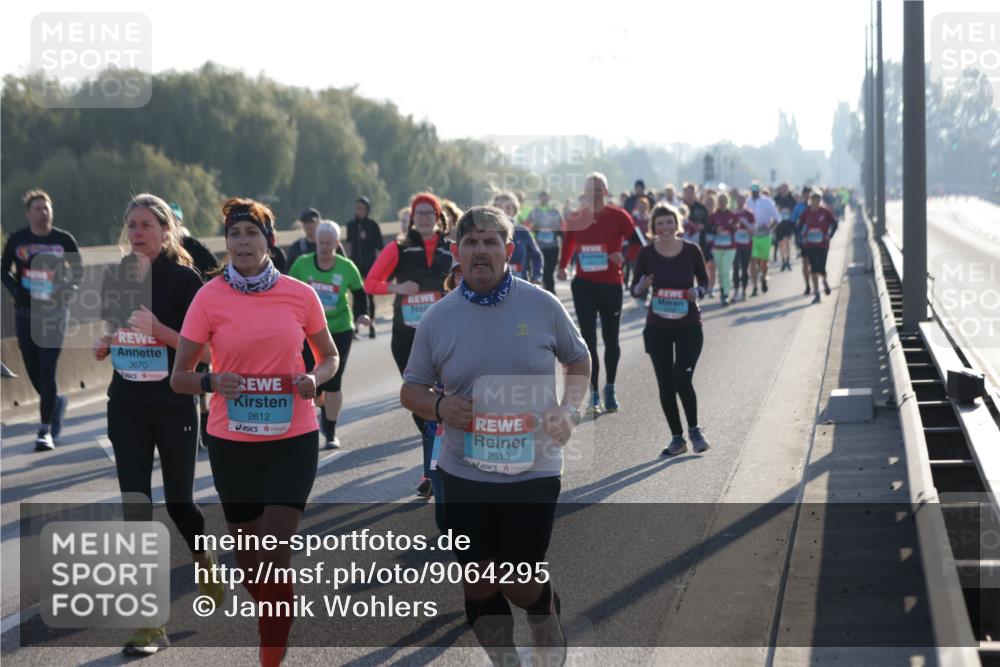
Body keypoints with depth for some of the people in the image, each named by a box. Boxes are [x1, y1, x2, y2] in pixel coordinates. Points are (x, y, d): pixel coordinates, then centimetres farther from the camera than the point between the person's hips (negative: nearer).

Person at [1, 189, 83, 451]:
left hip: (54, 312, -2)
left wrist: (68, 290, -8)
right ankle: (56, 403, 39)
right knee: (33, 370, 9)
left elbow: (78, 270, 10)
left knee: (47, 370, -10)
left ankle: (45, 430, -8)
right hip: (24, 312, 2)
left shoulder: (63, 239, -1)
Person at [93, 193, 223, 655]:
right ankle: (150, 623, -2)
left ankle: (205, 560, 42)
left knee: (177, 501, 7)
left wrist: (158, 330, -25)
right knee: (136, 505, -4)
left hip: (175, 405, -4)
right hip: (126, 405, 4)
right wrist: (104, 343, -5)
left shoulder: (184, 279, -8)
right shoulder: (116, 278, 6)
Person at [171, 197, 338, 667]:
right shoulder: (209, 298, -5)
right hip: (232, 441, 1)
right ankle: (274, 621, 42)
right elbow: (179, 377, -1)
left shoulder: (300, 294, -2)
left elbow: (329, 356, 12)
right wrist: (211, 382, -22)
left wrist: (315, 378, -10)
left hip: (293, 438, -1)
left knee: (274, 554, -10)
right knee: (248, 554, 13)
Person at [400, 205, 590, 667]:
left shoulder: (542, 306, -5)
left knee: (520, 585, 3)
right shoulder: (437, 319, -2)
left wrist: (569, 409, -7)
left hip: (533, 472, -2)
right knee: (477, 585, 6)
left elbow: (578, 360, 11)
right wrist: (438, 406, -15)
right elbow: (411, 389, 7)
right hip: (465, 476, 2)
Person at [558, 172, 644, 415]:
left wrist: (624, 257, -24)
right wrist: (562, 266, 4)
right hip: (583, 285, 1)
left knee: (611, 339, 11)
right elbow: (568, 244, 18)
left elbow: (638, 244, -6)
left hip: (611, 285, -1)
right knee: (588, 339, -4)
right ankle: (594, 395, -3)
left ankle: (610, 390, 28)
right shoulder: (575, 219, 3)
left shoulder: (618, 216, -5)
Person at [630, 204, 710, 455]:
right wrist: (643, 286, -22)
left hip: (689, 326, -2)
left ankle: (694, 430, 13)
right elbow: (634, 290, 1)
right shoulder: (646, 254, -4)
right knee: (666, 385, 5)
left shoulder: (692, 250, -6)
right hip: (657, 328, 2)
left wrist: (698, 292, -15)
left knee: (683, 380, -12)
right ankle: (677, 438, 20)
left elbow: (704, 280, 6)